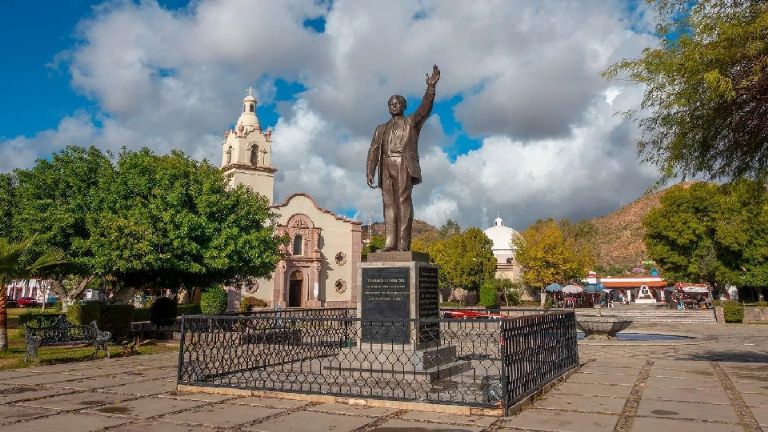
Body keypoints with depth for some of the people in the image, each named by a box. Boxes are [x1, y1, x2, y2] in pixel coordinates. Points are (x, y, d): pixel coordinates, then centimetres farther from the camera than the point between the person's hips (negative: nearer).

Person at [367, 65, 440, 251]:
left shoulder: (412, 122, 17)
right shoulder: (381, 129, 26)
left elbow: (424, 108, -2)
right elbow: (373, 151, 14)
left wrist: (431, 87, -18)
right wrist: (369, 172, -1)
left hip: (404, 164, -4)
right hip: (386, 166, 4)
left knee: (403, 201, -13)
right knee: (389, 203, -5)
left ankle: (403, 244, -18)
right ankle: (390, 243, -11)